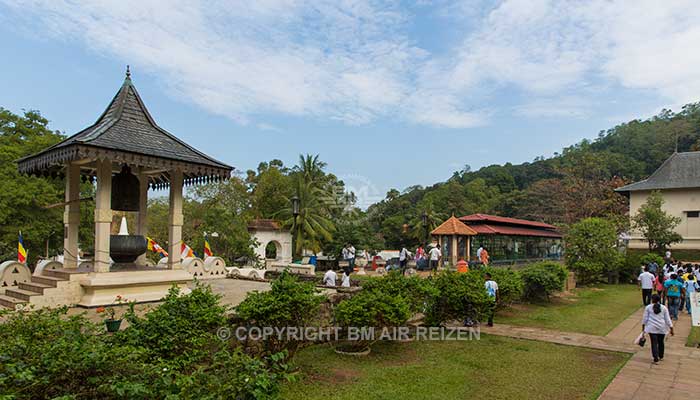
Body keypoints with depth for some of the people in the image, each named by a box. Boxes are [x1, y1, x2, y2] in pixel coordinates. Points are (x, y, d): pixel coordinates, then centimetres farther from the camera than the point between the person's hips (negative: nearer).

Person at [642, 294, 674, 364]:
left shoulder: (648, 307, -2)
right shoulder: (664, 308, 0)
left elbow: (645, 318, 1)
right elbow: (668, 319, 1)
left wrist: (643, 326, 10)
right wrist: (671, 329, 8)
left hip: (652, 328, -2)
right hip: (662, 328, 2)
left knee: (654, 343, -1)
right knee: (661, 342, 18)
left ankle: (656, 359, -8)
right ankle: (661, 356, 34)